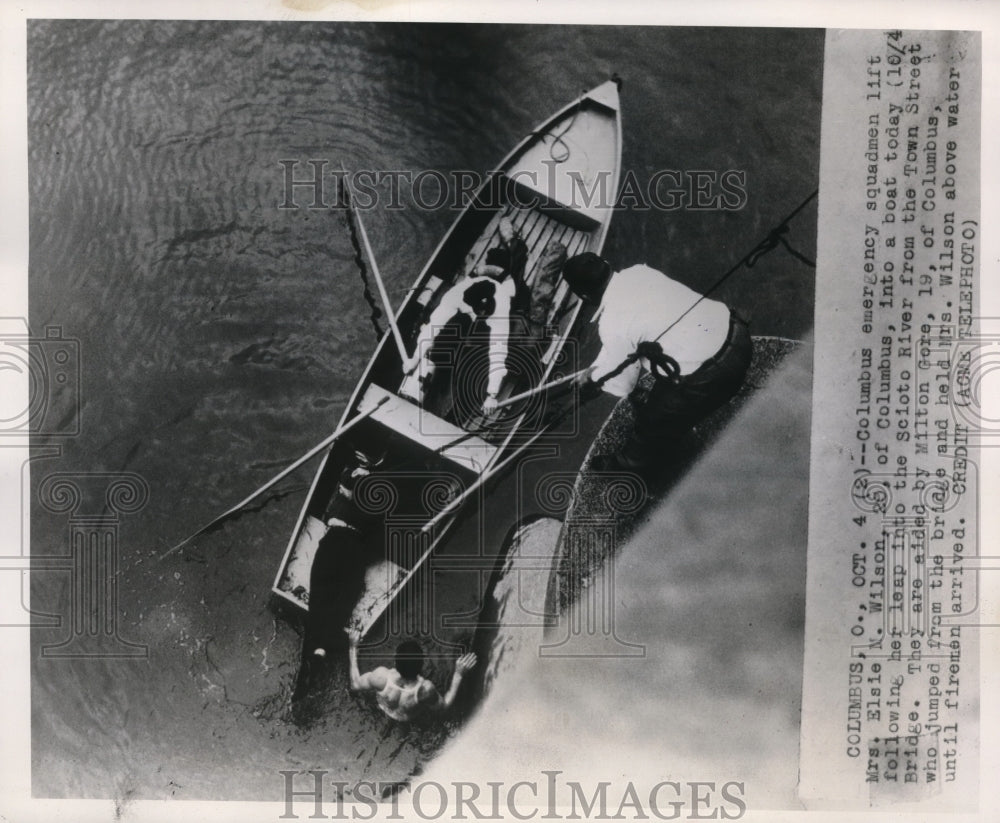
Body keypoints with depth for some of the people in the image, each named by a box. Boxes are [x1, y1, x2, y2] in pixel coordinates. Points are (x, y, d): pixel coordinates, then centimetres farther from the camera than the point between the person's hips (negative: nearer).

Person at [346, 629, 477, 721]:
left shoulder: (382, 677, -43)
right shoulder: (425, 689, -44)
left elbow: (355, 685, -20)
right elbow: (443, 706, -19)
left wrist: (353, 647, -17)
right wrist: (458, 675, -21)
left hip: (384, 708, 1)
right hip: (412, 716, 0)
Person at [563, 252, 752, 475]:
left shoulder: (611, 324, -16)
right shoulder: (638, 272, 4)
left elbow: (622, 386, -1)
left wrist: (594, 379, 20)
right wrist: (597, 367, 26)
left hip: (707, 377, -7)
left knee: (653, 421, 19)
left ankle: (629, 464, 44)